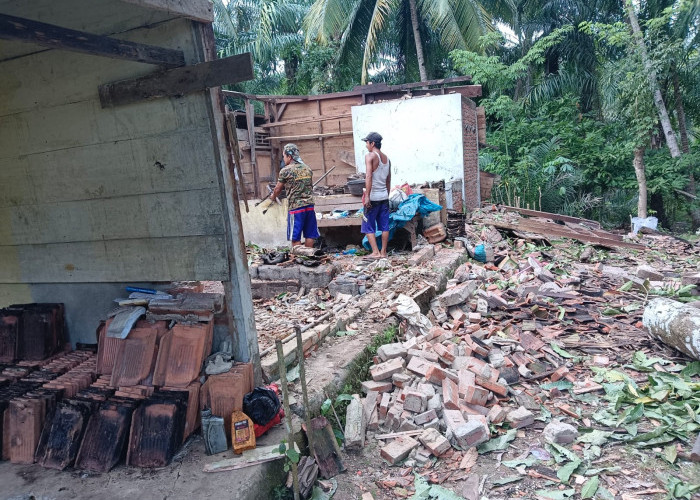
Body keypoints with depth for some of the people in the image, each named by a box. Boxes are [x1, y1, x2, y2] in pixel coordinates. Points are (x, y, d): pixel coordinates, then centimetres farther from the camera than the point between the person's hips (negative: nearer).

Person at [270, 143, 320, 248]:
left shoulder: (285, 171, -7)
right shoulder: (307, 168, 10)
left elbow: (278, 189, 4)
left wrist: (273, 197, 23)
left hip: (295, 207, -5)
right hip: (309, 205, 6)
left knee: (295, 236, 2)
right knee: (309, 234, 10)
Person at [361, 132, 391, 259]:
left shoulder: (370, 156, -10)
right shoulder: (387, 159, 12)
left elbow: (368, 177, -20)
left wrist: (367, 196, -22)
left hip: (373, 197, -7)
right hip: (384, 196, 7)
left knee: (368, 226, 2)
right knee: (384, 226, 9)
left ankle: (375, 252, -2)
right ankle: (383, 252, 15)